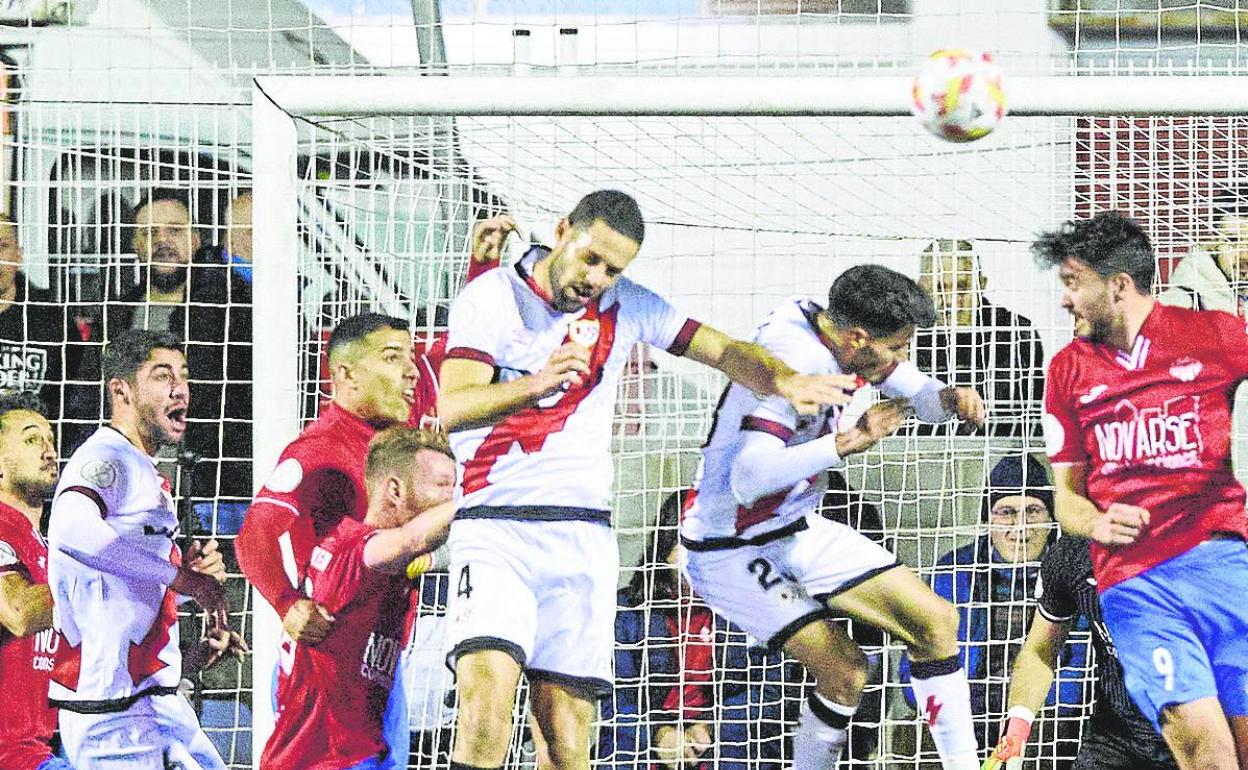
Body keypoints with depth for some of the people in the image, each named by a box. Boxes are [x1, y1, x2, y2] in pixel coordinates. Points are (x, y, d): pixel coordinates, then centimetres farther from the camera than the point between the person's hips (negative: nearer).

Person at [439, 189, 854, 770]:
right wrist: (539, 383, -34)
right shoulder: (493, 297, -4)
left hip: (583, 537, 4)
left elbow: (724, 351, 12)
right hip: (493, 529, -4)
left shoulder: (626, 306, 10)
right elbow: (453, 408, -16)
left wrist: (784, 380, -11)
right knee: (486, 706, -25)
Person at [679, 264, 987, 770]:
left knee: (935, 620, 2)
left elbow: (915, 390, 11)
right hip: (731, 552, -9)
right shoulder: (791, 362, -30)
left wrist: (948, 397, -13)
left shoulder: (841, 336, -4)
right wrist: (849, 441, -41)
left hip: (796, 531, 9)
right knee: (844, 670, -21)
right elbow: (749, 478, -39)